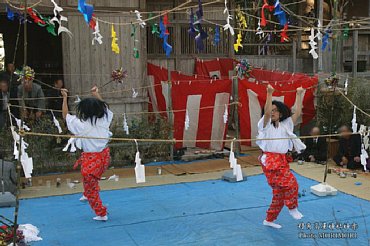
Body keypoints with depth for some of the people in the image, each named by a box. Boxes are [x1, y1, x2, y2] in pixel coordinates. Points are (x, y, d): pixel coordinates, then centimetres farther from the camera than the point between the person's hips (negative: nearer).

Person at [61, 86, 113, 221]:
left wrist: (65, 98, 13)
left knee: (91, 190, 14)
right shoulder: (104, 119, -6)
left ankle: (101, 214, 23)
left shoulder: (81, 125, -16)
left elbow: (65, 115, 2)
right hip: (104, 156, 5)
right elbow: (105, 107, 18)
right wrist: (97, 95, 29)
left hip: (90, 159, -5)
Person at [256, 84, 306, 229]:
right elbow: (266, 112, -19)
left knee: (279, 193, 10)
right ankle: (292, 208, 1)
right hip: (270, 161, -6)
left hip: (282, 161, 6)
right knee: (291, 183, -22)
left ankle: (269, 220, 23)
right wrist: (269, 93, -23)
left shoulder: (286, 125, 13)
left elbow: (298, 113, 10)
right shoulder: (266, 125, 0)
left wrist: (299, 95, 8)